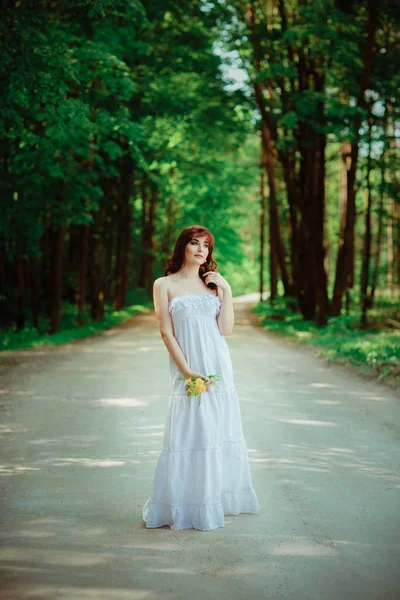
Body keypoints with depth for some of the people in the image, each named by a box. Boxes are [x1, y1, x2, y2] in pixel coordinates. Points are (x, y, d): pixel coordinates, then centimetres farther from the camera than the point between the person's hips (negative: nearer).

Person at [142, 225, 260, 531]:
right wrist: (187, 371, -13)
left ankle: (218, 499, 22)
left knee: (220, 433, 9)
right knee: (191, 436, -6)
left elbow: (226, 329, 3)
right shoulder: (164, 285, 0)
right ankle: (185, 508, 3)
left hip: (220, 368, 4)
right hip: (188, 370, -4)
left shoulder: (213, 284, 11)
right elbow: (166, 333, -6)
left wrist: (226, 291, -2)